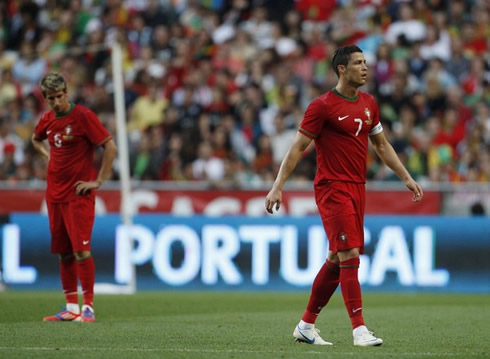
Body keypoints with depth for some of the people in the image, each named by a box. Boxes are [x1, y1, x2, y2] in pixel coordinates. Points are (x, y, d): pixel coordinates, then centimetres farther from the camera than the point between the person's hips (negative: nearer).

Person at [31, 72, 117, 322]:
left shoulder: (83, 116, -11)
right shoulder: (47, 120, 9)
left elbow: (110, 147, -13)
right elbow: (36, 139, 33)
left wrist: (98, 181, -14)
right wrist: (47, 153, 14)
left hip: (79, 195, -7)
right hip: (54, 194, 7)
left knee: (81, 250, -12)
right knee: (64, 252, 9)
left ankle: (88, 308, -9)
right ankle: (71, 307, 15)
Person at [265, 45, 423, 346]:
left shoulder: (368, 104, 11)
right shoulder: (323, 106, -10)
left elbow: (382, 145, 21)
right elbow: (298, 148, -8)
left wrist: (407, 178, 17)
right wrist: (277, 186, -13)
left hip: (357, 188, 7)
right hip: (332, 188, -7)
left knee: (336, 260, 10)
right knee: (350, 255, -14)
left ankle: (306, 325, 20)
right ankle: (359, 330, -15)